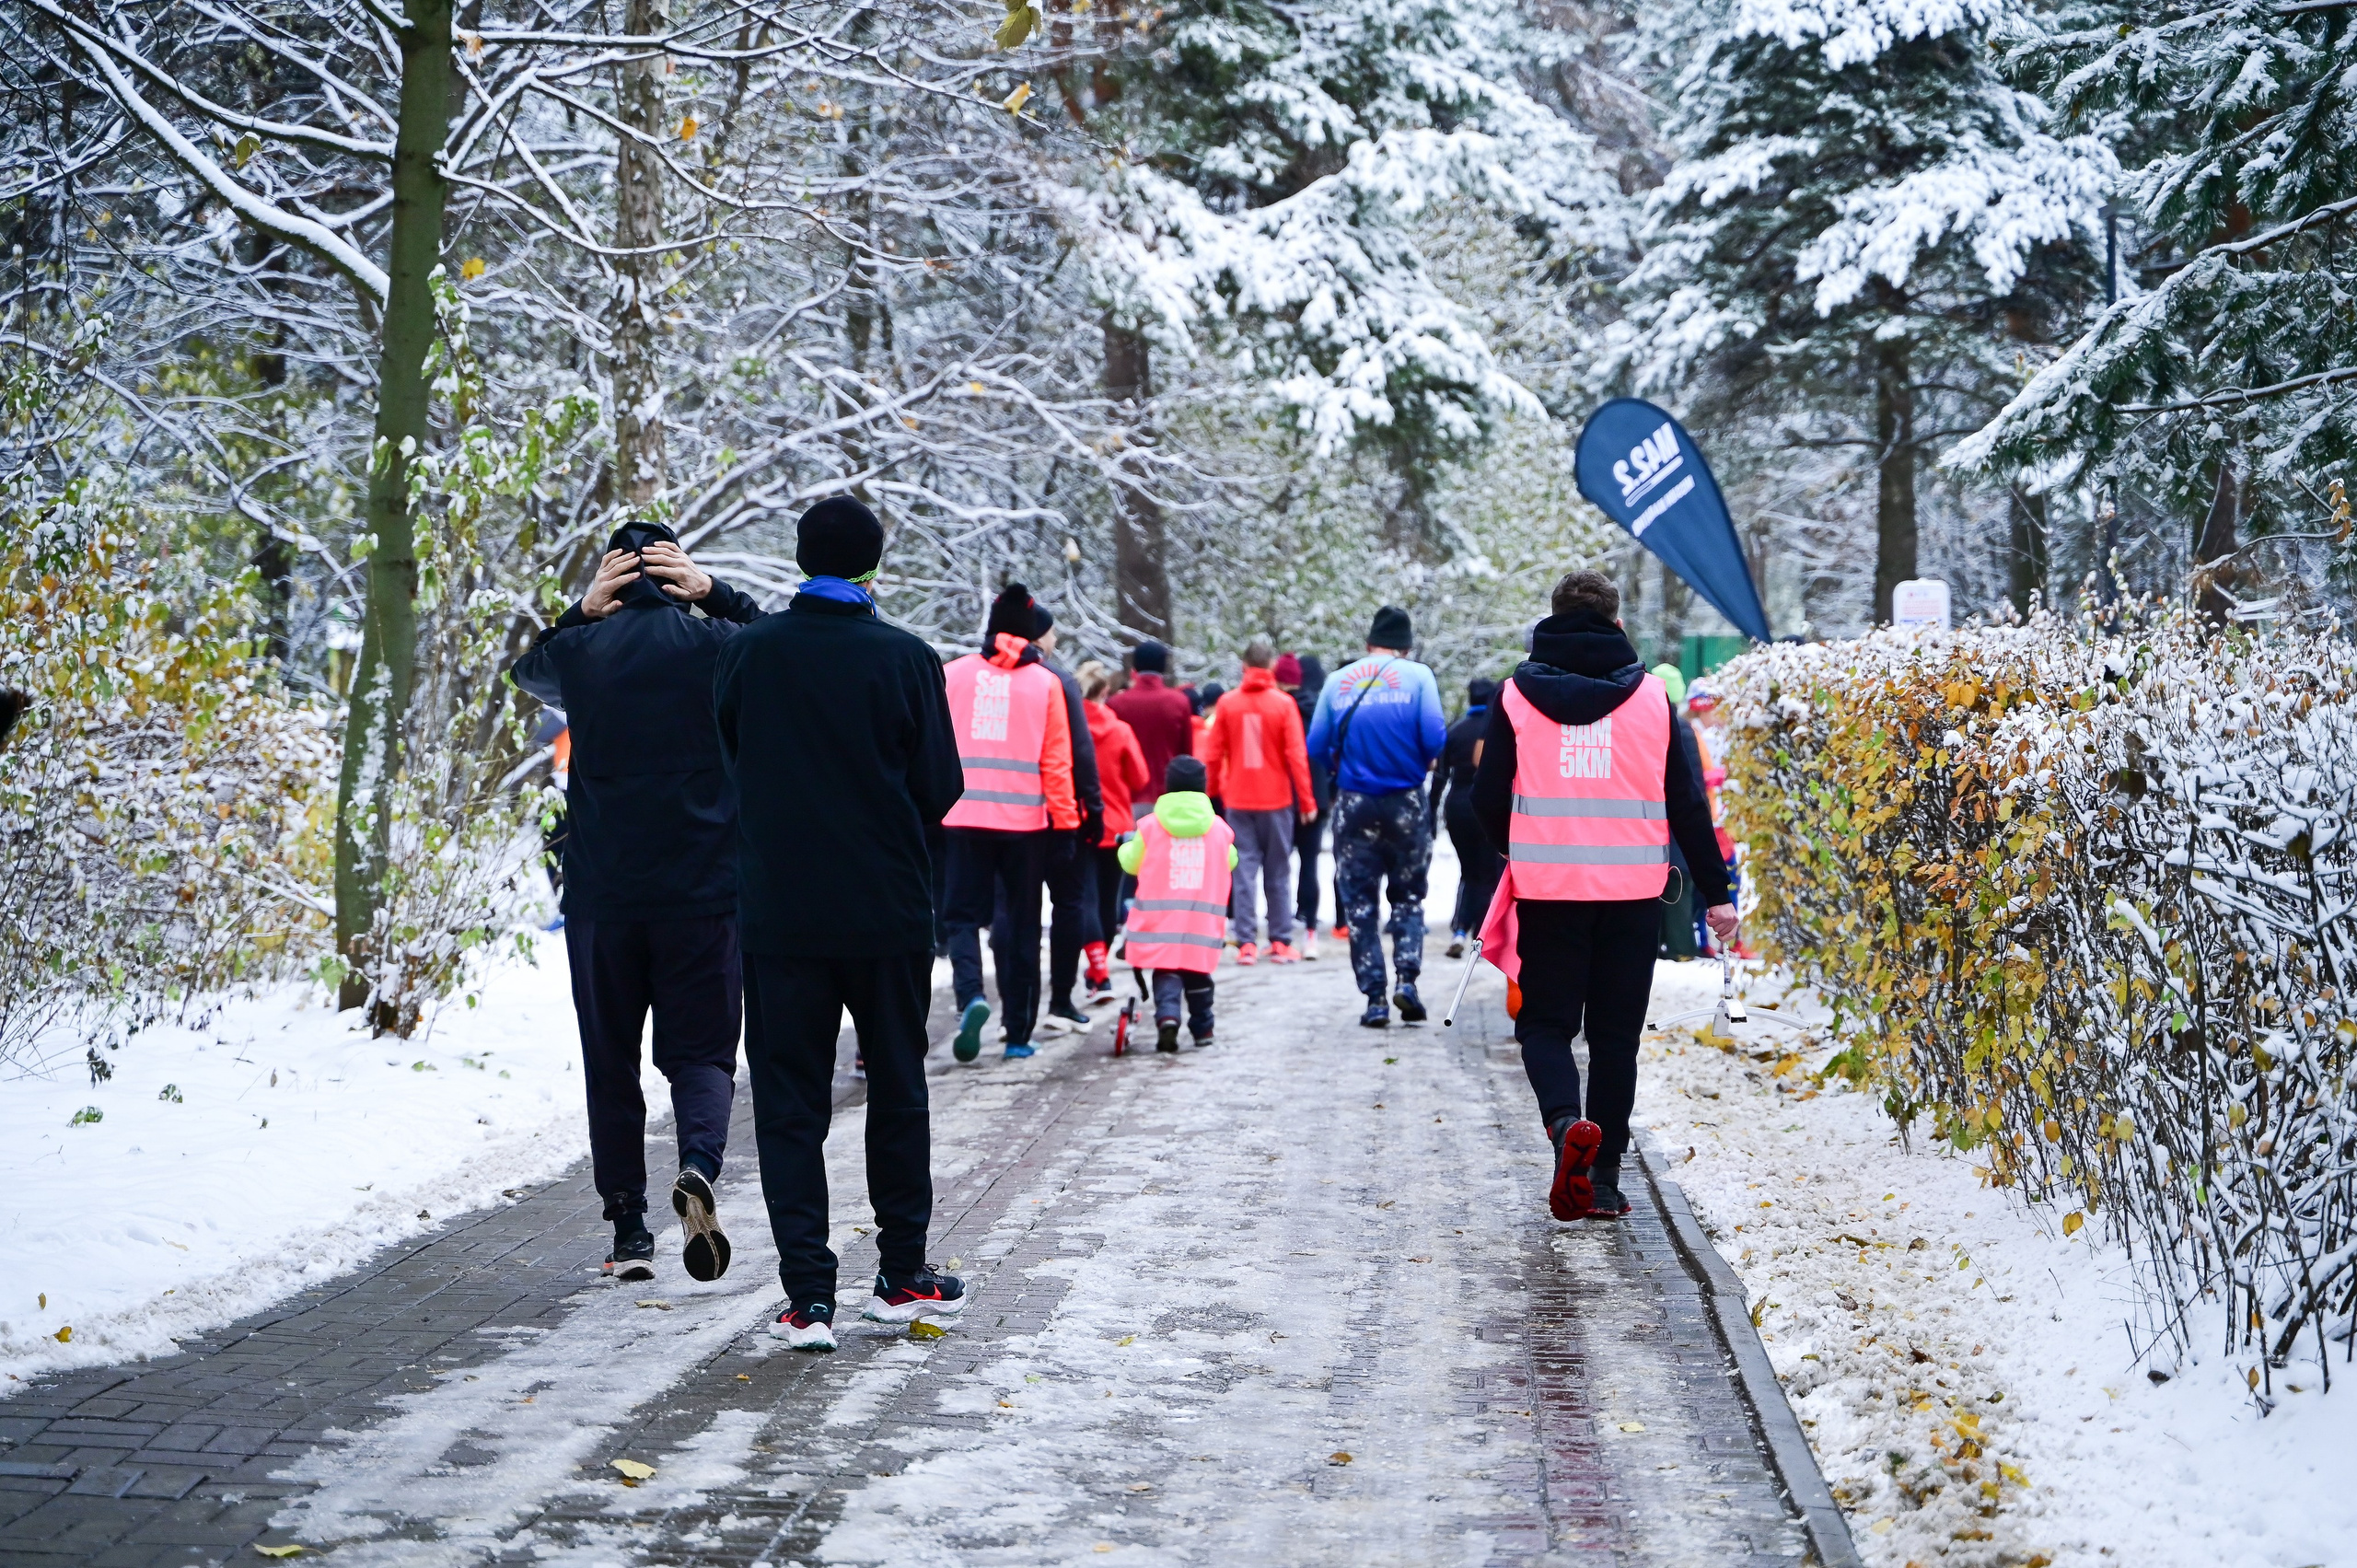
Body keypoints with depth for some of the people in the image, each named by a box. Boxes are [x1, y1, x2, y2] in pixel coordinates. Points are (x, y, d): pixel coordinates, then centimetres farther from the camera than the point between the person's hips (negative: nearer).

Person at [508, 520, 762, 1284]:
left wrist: (581, 611, 14)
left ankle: (628, 1228, 9)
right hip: (703, 890, -1)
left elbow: (527, 669, 27)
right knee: (701, 1053, 5)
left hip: (601, 892, 1)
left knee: (610, 1063, 10)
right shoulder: (715, 647, -1)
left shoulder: (580, 652, 3)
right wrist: (714, 594, 12)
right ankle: (700, 1167, -24)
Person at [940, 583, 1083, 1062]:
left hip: (963, 817, 0)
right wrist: (1064, 822, 5)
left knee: (964, 914, 7)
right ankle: (1018, 1034, 10)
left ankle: (971, 997, -20)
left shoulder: (954, 674, 3)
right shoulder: (1045, 682, 0)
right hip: (1025, 820, 0)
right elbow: (1056, 762, 0)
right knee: (1021, 923, 8)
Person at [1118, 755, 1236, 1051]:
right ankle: (1202, 1029, 24)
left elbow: (1131, 863, 9)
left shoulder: (1150, 826, -1)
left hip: (1160, 917, -2)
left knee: (1165, 971, 3)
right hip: (1204, 918, 2)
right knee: (1197, 972, 16)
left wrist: (1126, 846, 31)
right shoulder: (1218, 827, 5)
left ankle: (1167, 1015, -22)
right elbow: (1230, 862, 19)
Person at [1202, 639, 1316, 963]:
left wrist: (1211, 791, 14)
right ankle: (1280, 942, 7)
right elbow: (1296, 755, -8)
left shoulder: (1227, 703, -1)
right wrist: (1306, 799, -2)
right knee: (1278, 872, 8)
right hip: (1276, 799, -1)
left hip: (1238, 800, 1)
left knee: (1244, 871, 3)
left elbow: (1212, 754, 2)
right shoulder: (1283, 703, -6)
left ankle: (1246, 943, -4)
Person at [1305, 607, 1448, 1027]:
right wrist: (1423, 763, 9)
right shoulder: (1417, 676, -3)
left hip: (1354, 803, 1)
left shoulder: (1339, 682, 4)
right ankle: (1408, 977, -6)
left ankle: (1374, 997, 3)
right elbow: (1435, 737, -12)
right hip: (1405, 800, -1)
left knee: (1359, 902, 8)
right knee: (1408, 896, 14)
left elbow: (1316, 746, 1)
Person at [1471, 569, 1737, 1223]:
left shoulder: (1518, 693, 1)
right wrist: (1715, 893, 11)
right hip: (1632, 890, 1)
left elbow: (1487, 800, 3)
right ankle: (1603, 1182, 10)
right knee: (1615, 1034, 10)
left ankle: (1566, 1122, -20)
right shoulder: (1650, 695, 3)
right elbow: (1686, 801, 4)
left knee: (1545, 1022, 10)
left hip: (1547, 888, -1)